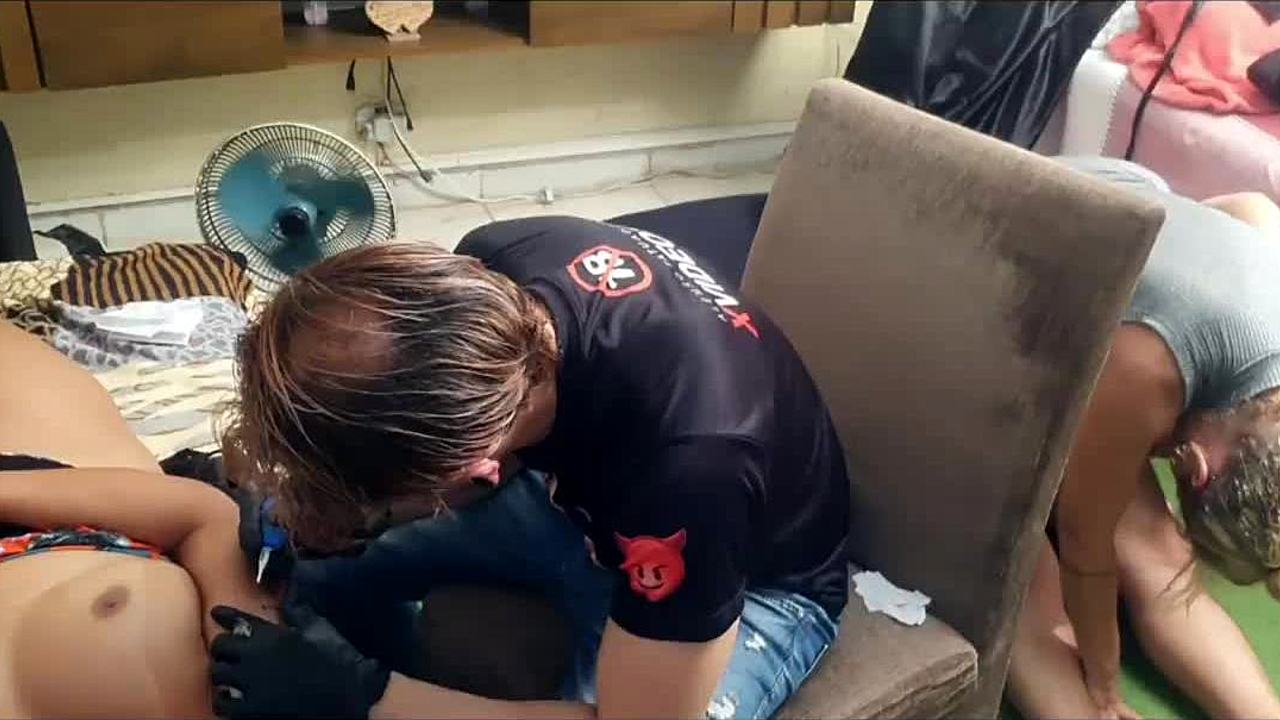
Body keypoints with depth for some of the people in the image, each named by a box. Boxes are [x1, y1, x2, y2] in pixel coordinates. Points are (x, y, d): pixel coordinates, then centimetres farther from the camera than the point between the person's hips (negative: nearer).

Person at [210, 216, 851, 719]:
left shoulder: (688, 467, -45)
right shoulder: (492, 266, -25)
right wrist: (316, 510, -17)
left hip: (756, 584, -5)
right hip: (590, 491, 6)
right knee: (320, 572, 3)